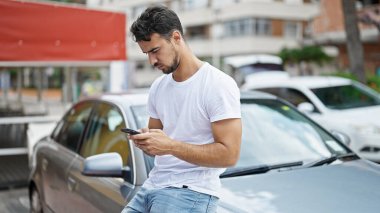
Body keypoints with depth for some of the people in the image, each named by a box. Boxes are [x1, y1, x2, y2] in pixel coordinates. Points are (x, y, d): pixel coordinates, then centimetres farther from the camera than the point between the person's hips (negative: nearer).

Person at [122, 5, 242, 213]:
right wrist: (144, 140, -4)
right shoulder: (158, 86, 12)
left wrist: (170, 145, -21)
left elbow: (229, 154, -17)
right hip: (152, 186, 7)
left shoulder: (218, 85, -11)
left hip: (191, 191, -7)